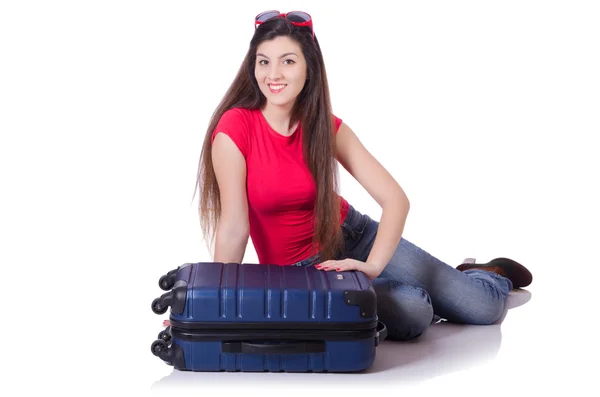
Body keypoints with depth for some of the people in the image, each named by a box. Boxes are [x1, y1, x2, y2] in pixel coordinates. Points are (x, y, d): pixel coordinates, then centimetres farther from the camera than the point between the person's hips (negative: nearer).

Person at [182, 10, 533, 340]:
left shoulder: (327, 128, -10)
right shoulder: (234, 129, -21)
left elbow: (395, 199, -15)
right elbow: (233, 227, -19)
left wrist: (373, 266, -29)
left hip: (353, 237, 3)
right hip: (298, 270, -2)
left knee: (482, 308, -2)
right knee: (410, 314, -23)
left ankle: (493, 274, 37)